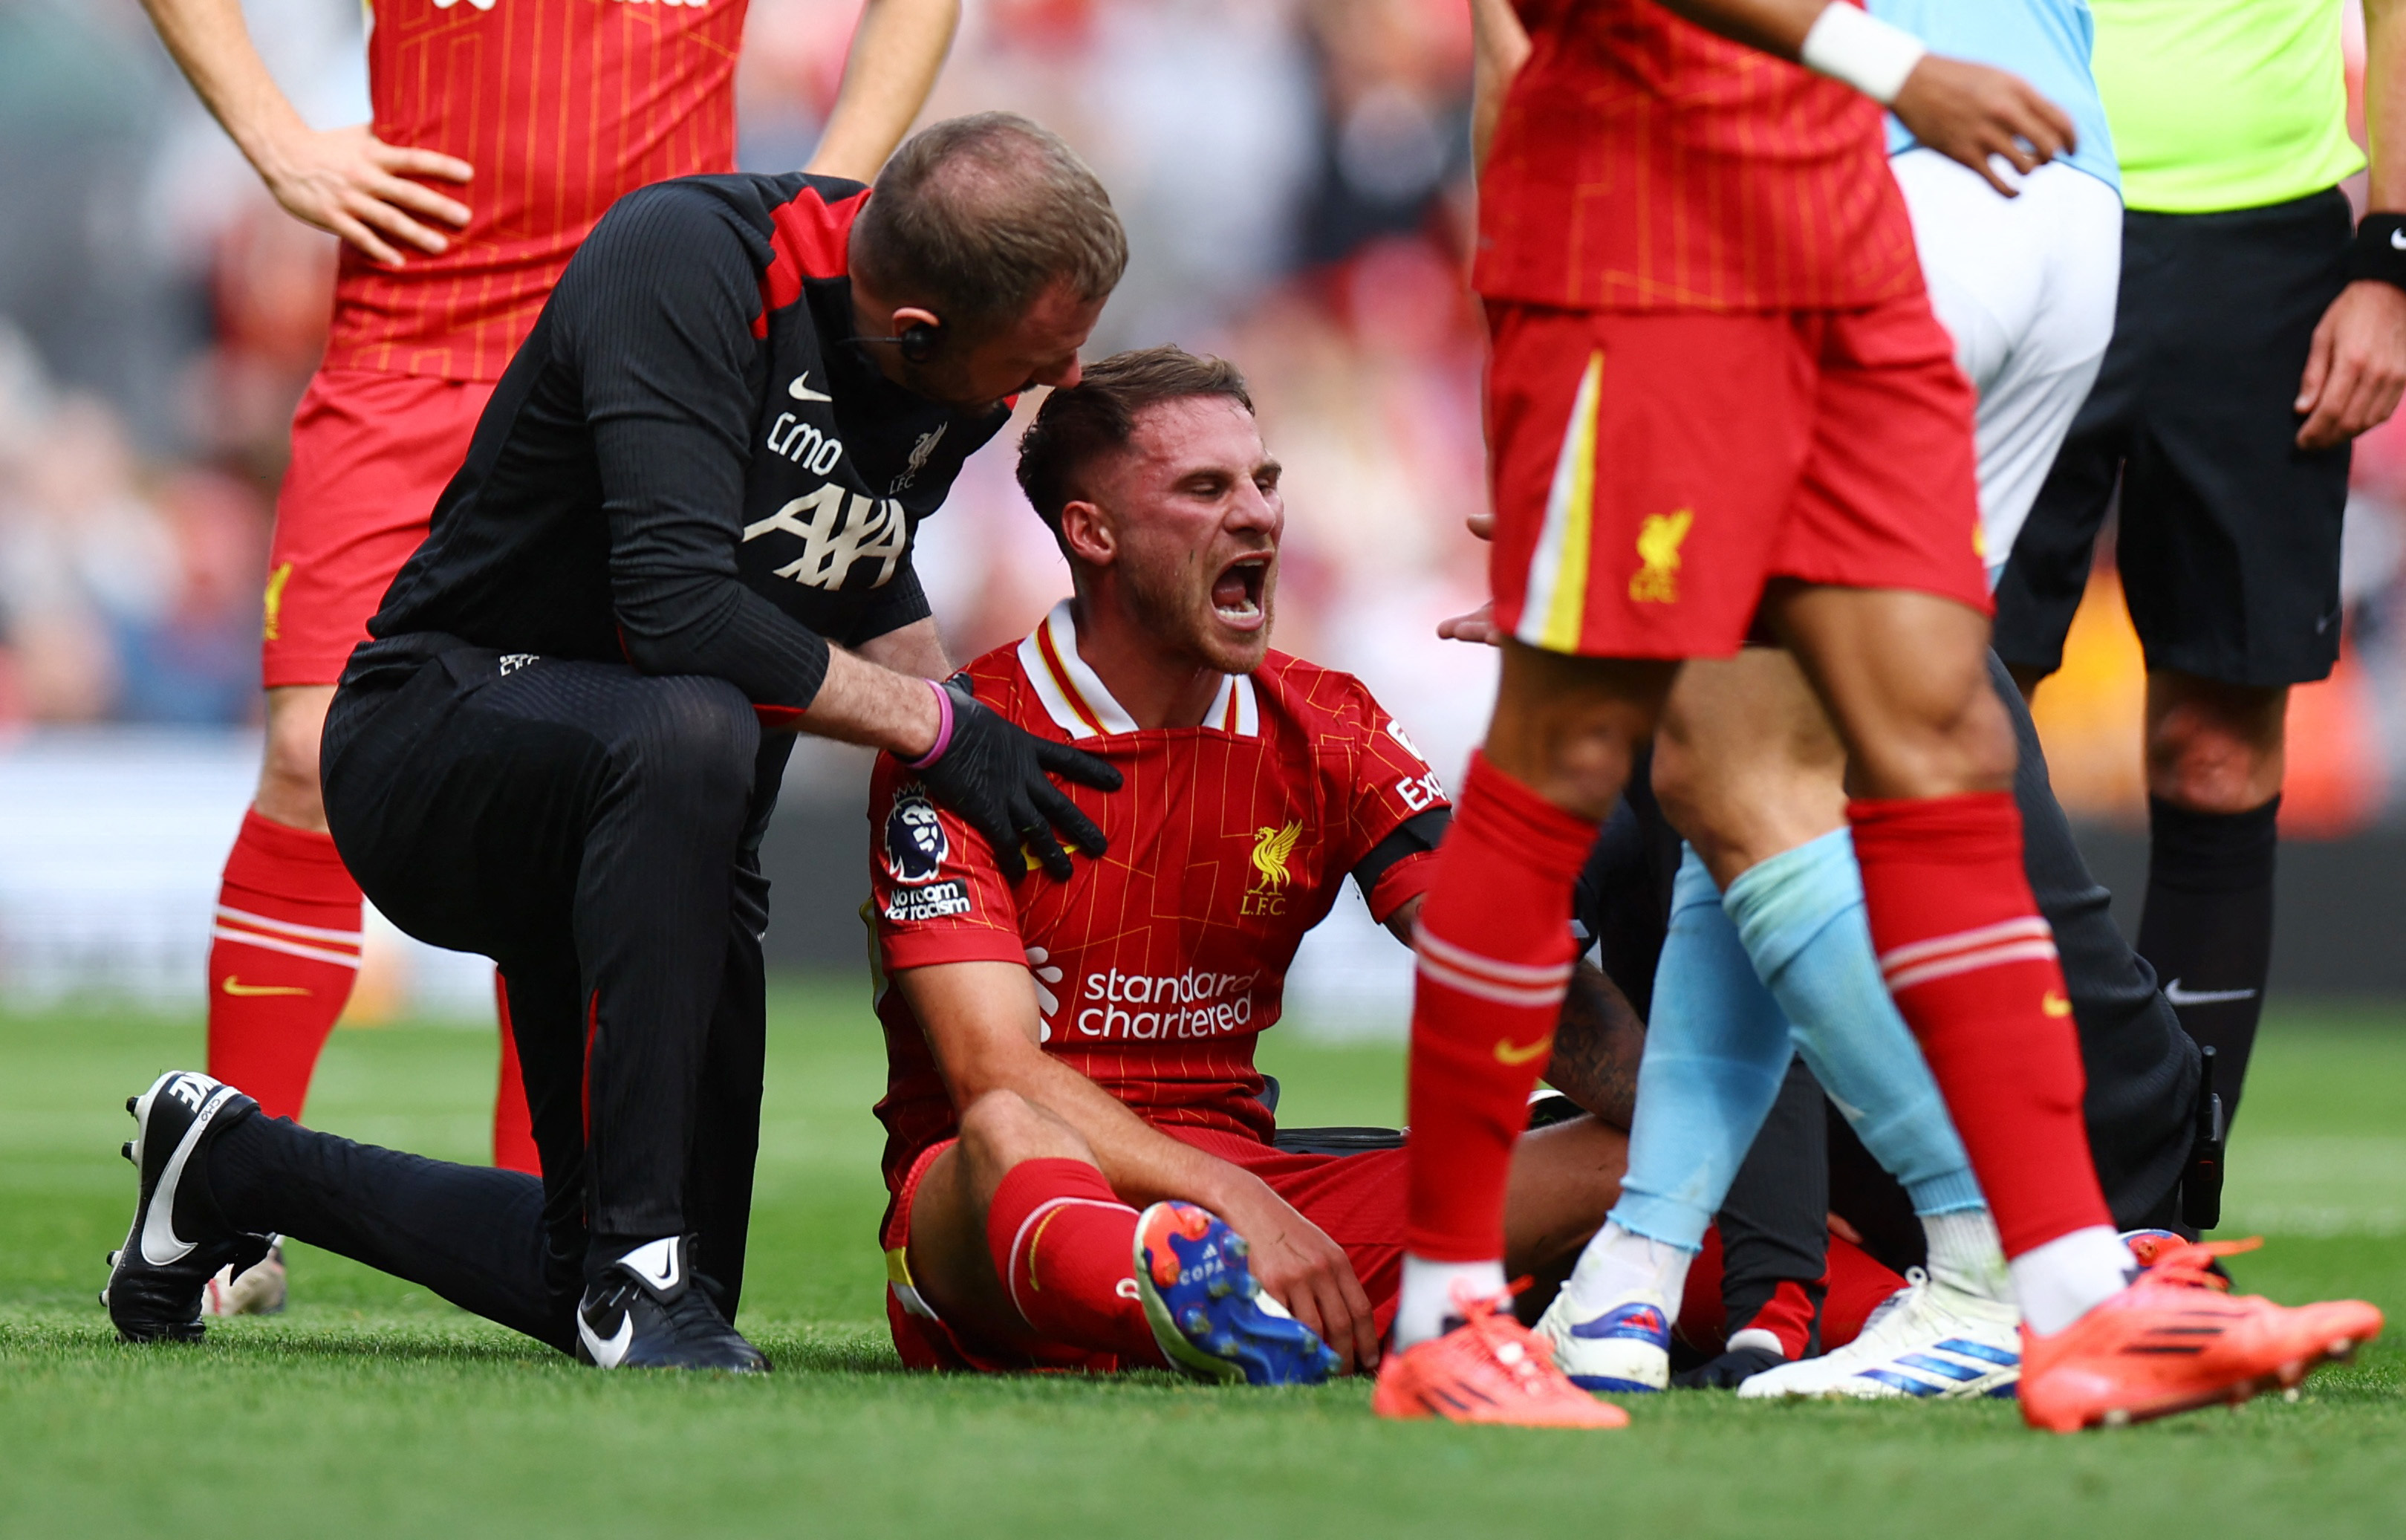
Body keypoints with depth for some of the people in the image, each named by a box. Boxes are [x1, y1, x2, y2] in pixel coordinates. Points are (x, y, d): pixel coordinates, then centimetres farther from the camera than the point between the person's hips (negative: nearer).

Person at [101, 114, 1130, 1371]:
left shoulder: (957, 391, -3)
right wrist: (934, 725, -25)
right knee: (685, 732, -41)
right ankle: (637, 1263, -31)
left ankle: (236, 1172, 29)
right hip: (437, 737, -8)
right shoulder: (685, 265, -26)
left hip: (644, 817, 8)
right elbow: (680, 609, -35)